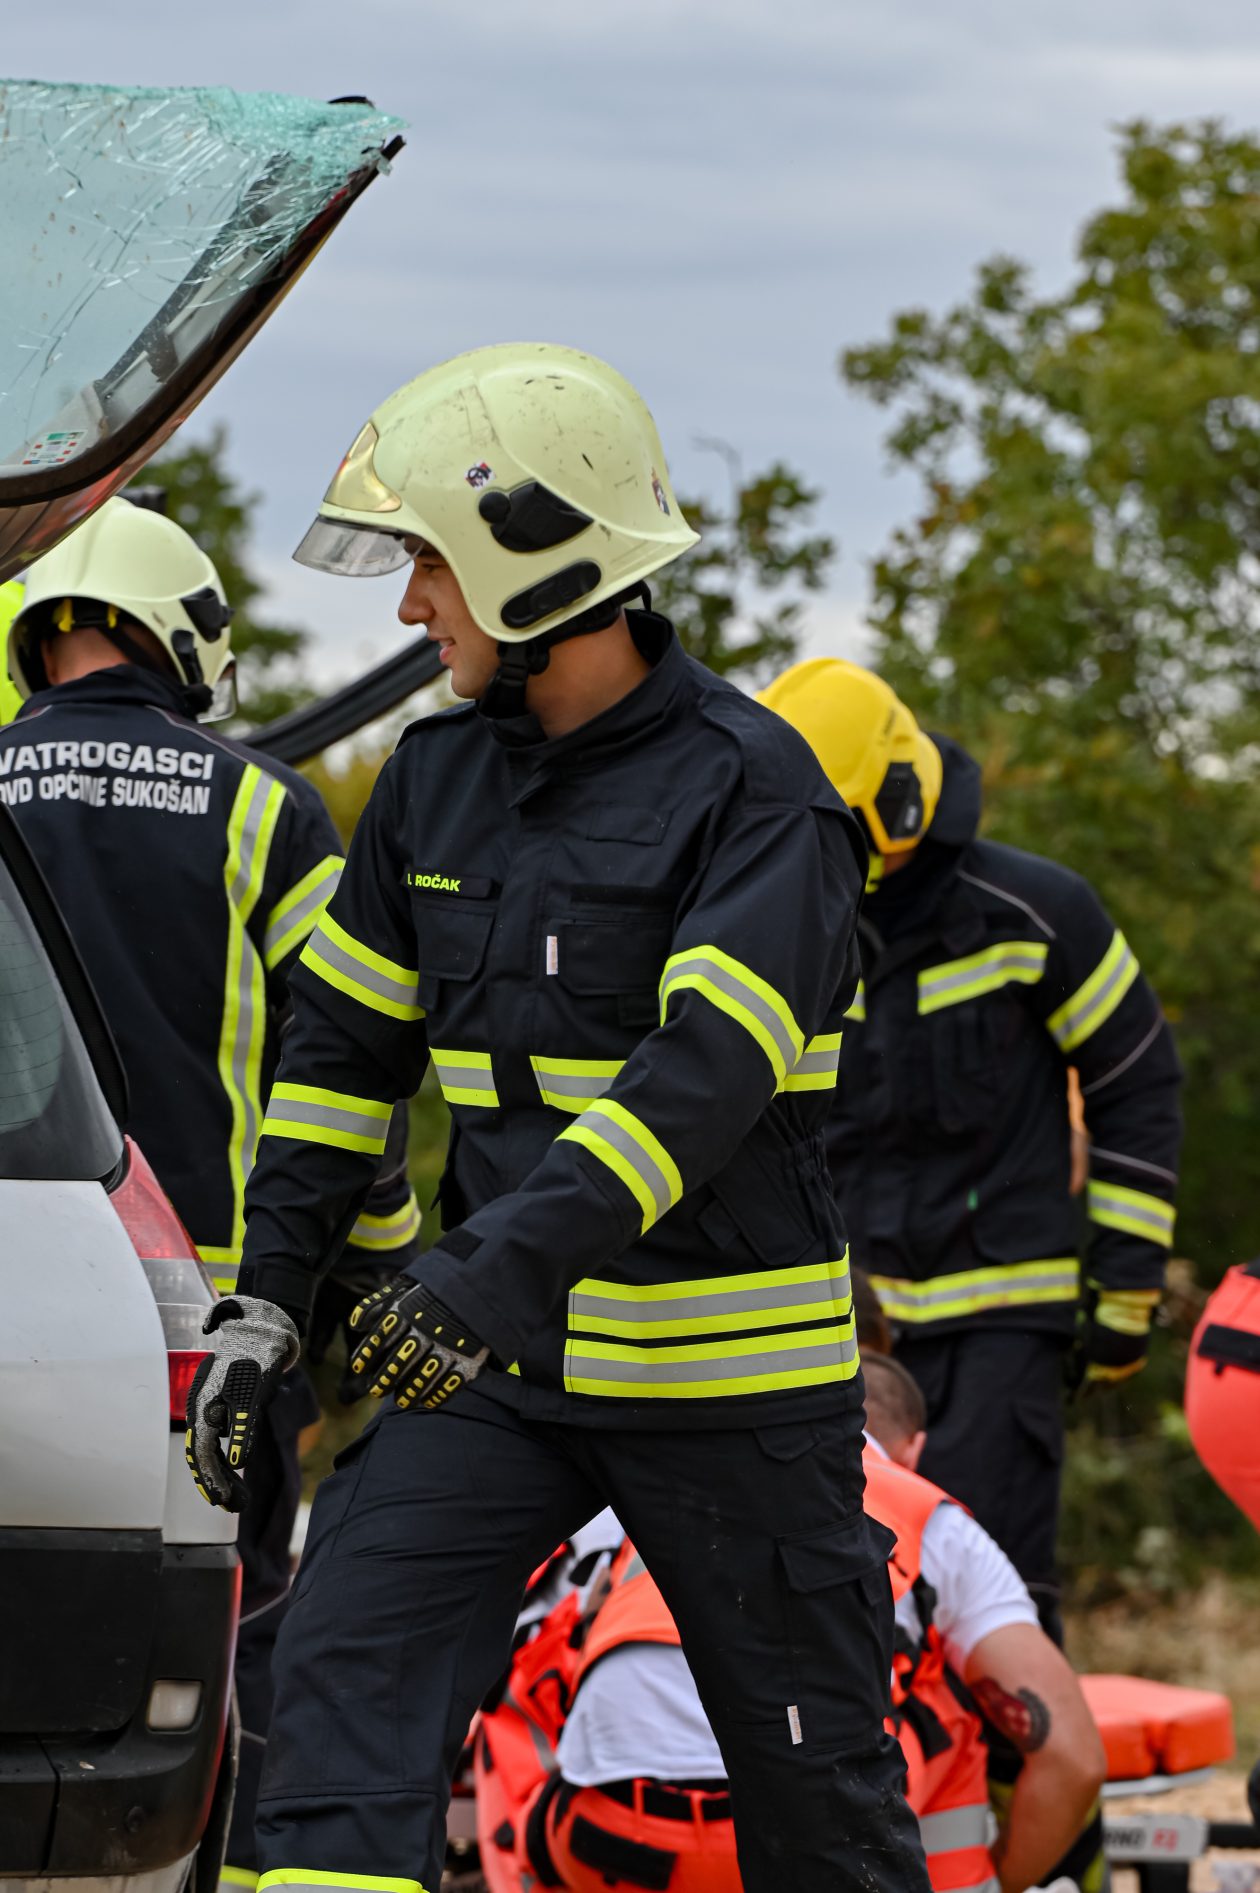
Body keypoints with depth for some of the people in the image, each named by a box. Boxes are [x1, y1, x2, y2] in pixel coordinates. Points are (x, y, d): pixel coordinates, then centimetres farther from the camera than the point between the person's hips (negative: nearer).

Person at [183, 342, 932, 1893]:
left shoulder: (752, 791, -13)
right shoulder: (436, 777, 8)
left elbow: (709, 1070, -26)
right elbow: (343, 1039, 15)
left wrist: (514, 1253, -38)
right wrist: (268, 1293, 8)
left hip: (727, 1376, -5)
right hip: (494, 1356, 5)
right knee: (346, 1677, -14)